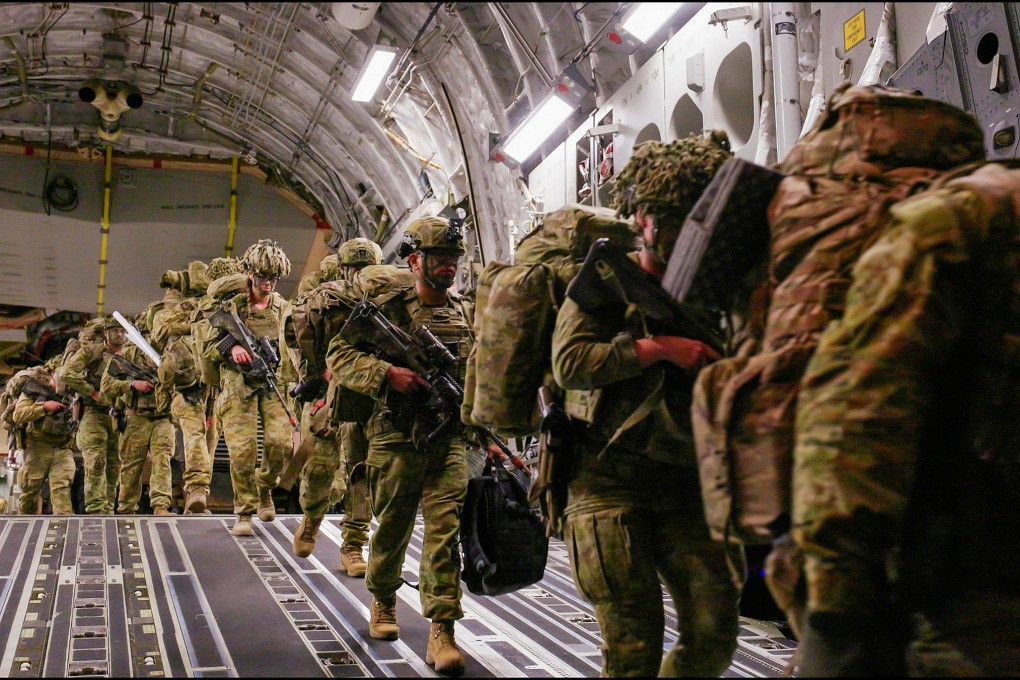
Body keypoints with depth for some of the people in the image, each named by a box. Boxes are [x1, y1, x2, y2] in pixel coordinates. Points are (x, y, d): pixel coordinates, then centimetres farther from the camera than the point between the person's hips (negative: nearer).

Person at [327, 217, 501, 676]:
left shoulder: (465, 314, 11)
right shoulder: (388, 308, -2)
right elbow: (338, 356, -6)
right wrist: (386, 373, -20)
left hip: (449, 442, 2)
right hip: (396, 442, -2)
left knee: (445, 528, -6)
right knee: (391, 529, 12)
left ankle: (442, 631, -3)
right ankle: (383, 600, 38)